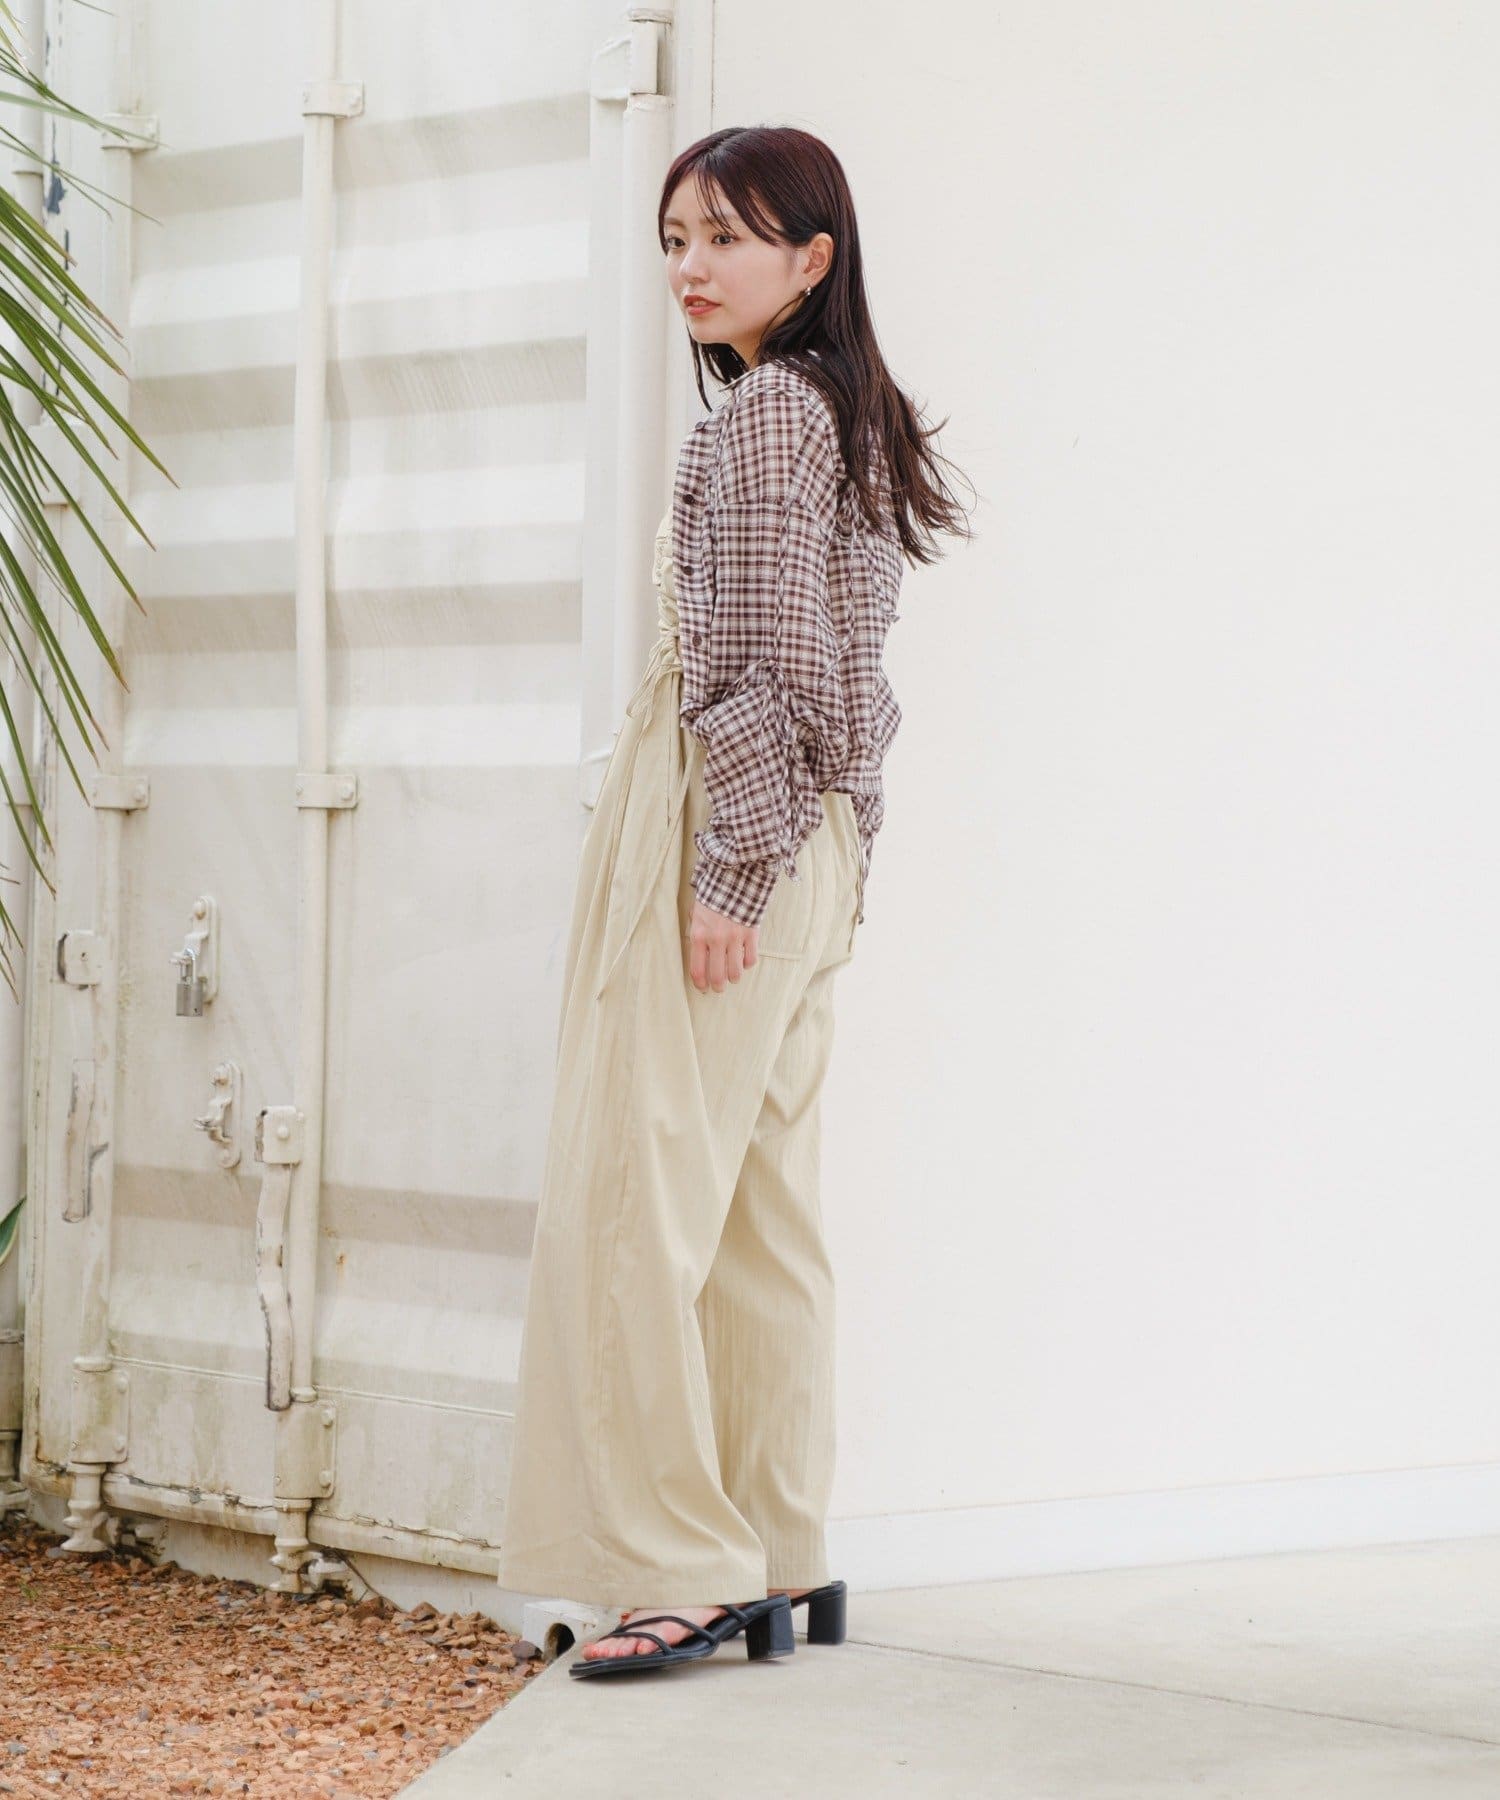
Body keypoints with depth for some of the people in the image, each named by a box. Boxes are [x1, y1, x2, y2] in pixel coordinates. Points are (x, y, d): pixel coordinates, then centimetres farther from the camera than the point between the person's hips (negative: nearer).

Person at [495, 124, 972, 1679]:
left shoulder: (763, 412, -11)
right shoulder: (852, 415, 18)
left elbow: (769, 663, -18)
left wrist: (728, 873, -19)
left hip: (724, 823, -10)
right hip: (810, 843, 10)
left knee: (635, 1199, -8)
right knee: (757, 1202, 11)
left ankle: (682, 1567, -7)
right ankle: (781, 1561, 14)